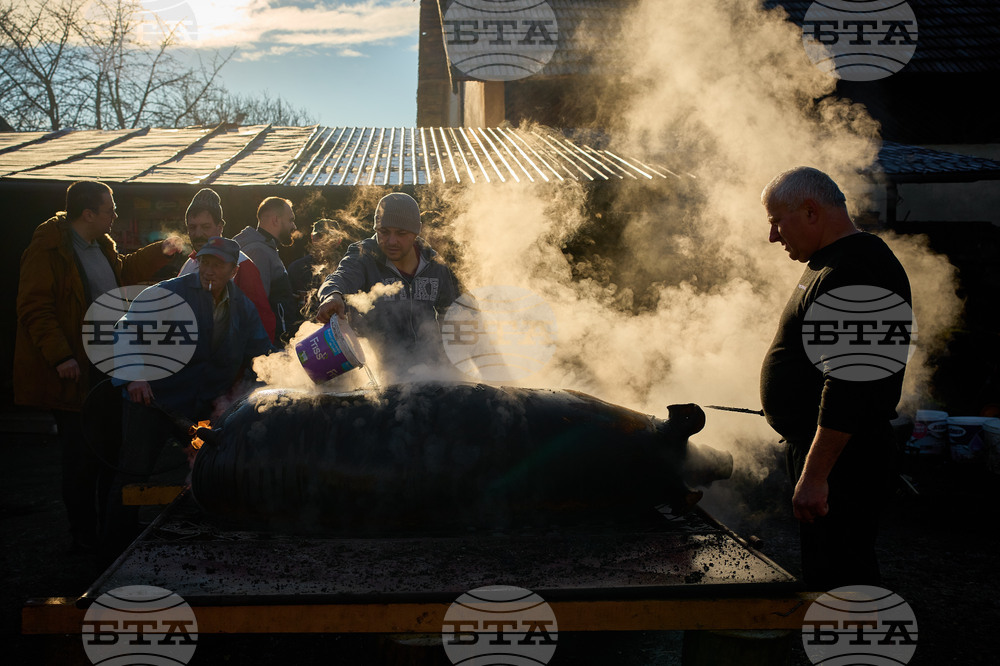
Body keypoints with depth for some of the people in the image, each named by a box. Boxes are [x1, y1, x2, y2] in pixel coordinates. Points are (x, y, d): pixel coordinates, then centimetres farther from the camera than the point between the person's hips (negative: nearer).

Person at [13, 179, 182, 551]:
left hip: (110, 367, 9)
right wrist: (60, 357, -24)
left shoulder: (102, 245, 12)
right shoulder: (48, 249, -14)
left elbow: (124, 273, 33)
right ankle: (85, 537, 13)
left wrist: (160, 253, 24)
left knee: (113, 449, 15)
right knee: (82, 455, -1)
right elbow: (34, 308, -18)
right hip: (75, 373, -9)